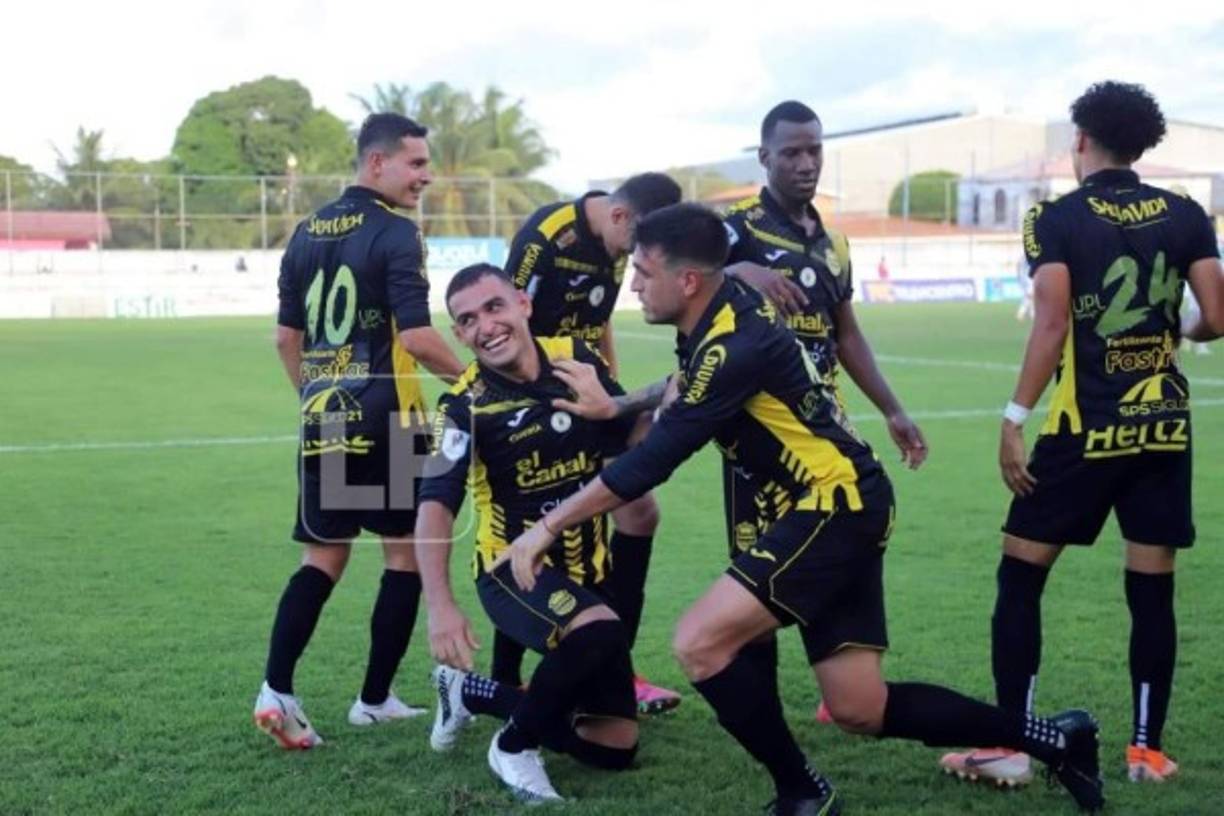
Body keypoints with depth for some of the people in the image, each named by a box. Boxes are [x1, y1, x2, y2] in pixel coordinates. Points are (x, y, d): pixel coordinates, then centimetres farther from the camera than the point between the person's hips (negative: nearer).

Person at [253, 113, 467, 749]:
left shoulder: (307, 233, 11)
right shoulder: (394, 232, -11)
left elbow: (287, 337, 14)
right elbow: (416, 337, -18)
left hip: (322, 417, 6)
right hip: (383, 417, -6)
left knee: (322, 557, 12)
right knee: (405, 551, 8)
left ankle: (277, 689, -2)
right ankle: (375, 699, 13)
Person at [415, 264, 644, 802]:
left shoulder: (575, 357, -4)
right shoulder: (466, 405, -16)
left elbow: (631, 439, 5)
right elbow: (436, 504, -26)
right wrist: (439, 604, -41)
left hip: (588, 572, 6)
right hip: (515, 570, -5)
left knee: (614, 750, 9)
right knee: (598, 632, -39)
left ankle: (469, 691, 28)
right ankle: (515, 747, -12)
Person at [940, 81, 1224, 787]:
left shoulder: (1058, 219, -5)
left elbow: (1052, 325, -15)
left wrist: (1015, 419, -13)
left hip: (1086, 428, -3)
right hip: (1164, 424, 4)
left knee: (1021, 576, 5)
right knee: (1152, 589, 9)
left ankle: (1009, 746, 4)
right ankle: (1148, 749, 14)